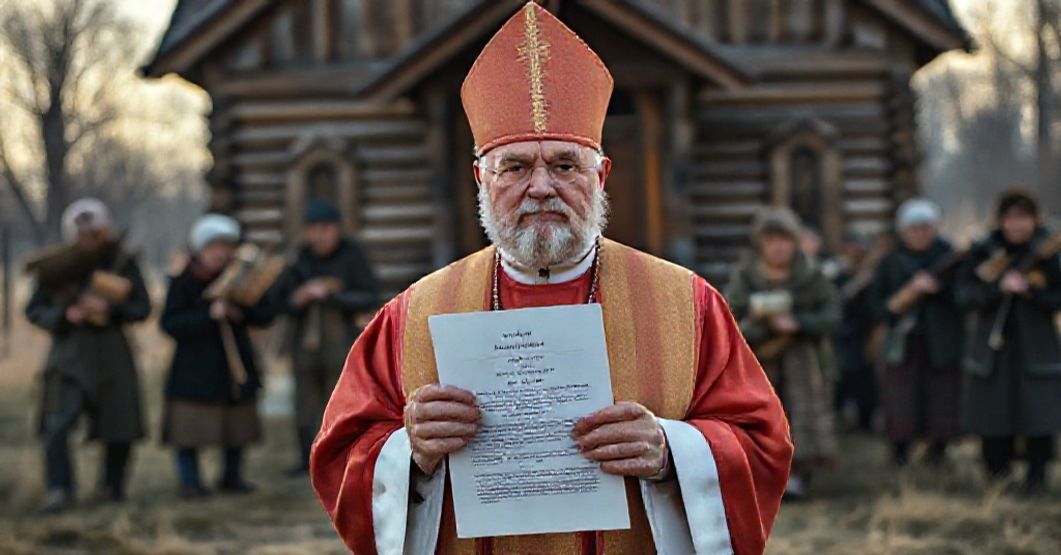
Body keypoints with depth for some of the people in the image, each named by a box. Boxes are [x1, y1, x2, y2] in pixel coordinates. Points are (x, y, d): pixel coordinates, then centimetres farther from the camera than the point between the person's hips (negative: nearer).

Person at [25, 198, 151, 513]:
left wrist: (110, 308, -19)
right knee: (57, 423, -15)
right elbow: (34, 311, 2)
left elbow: (142, 307, -2)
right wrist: (66, 315, -16)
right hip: (69, 353, -1)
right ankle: (58, 491, -15)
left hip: (111, 351, 1)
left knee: (119, 426, 6)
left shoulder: (122, 262, -2)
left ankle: (112, 486, 26)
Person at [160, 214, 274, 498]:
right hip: (195, 365, -4)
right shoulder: (184, 280, -7)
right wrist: (208, 315, -24)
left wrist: (241, 313, -15)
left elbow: (265, 313, 5)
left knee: (238, 422, 9)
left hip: (235, 362, 4)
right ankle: (190, 480, 2)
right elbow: (169, 323, -15)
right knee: (190, 425, -6)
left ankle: (232, 476, 22)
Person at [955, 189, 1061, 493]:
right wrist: (999, 288, -20)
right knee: (993, 413, 1)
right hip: (993, 347, 1)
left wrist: (1030, 291, -18)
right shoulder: (983, 251, 1)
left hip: (1035, 348, -1)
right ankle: (997, 471, 20)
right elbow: (966, 296, -6)